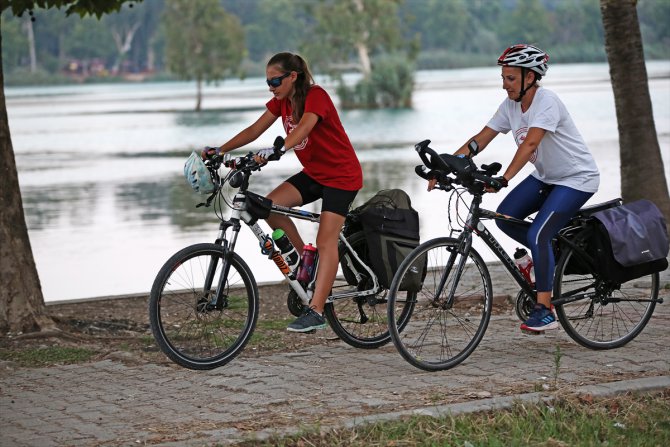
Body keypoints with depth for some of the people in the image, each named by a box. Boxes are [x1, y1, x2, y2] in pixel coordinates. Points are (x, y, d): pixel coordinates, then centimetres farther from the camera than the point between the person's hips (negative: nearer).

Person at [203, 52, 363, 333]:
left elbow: (303, 128, -40)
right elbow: (255, 130, -4)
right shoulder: (281, 100, 1)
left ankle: (316, 312, -17)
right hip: (313, 172, 8)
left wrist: (276, 150, -56)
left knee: (326, 239, -14)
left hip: (341, 174, -8)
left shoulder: (316, 96, -22)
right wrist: (220, 150, -16)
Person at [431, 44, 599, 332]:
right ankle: (551, 255, 16)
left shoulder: (546, 102, -26)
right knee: (504, 216, -8)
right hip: (546, 176, 8)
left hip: (577, 178, -8)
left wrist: (504, 179, -50)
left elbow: (530, 143, -39)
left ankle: (544, 311, -14)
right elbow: (479, 140, -6)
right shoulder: (511, 106, -3)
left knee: (537, 235, -20)